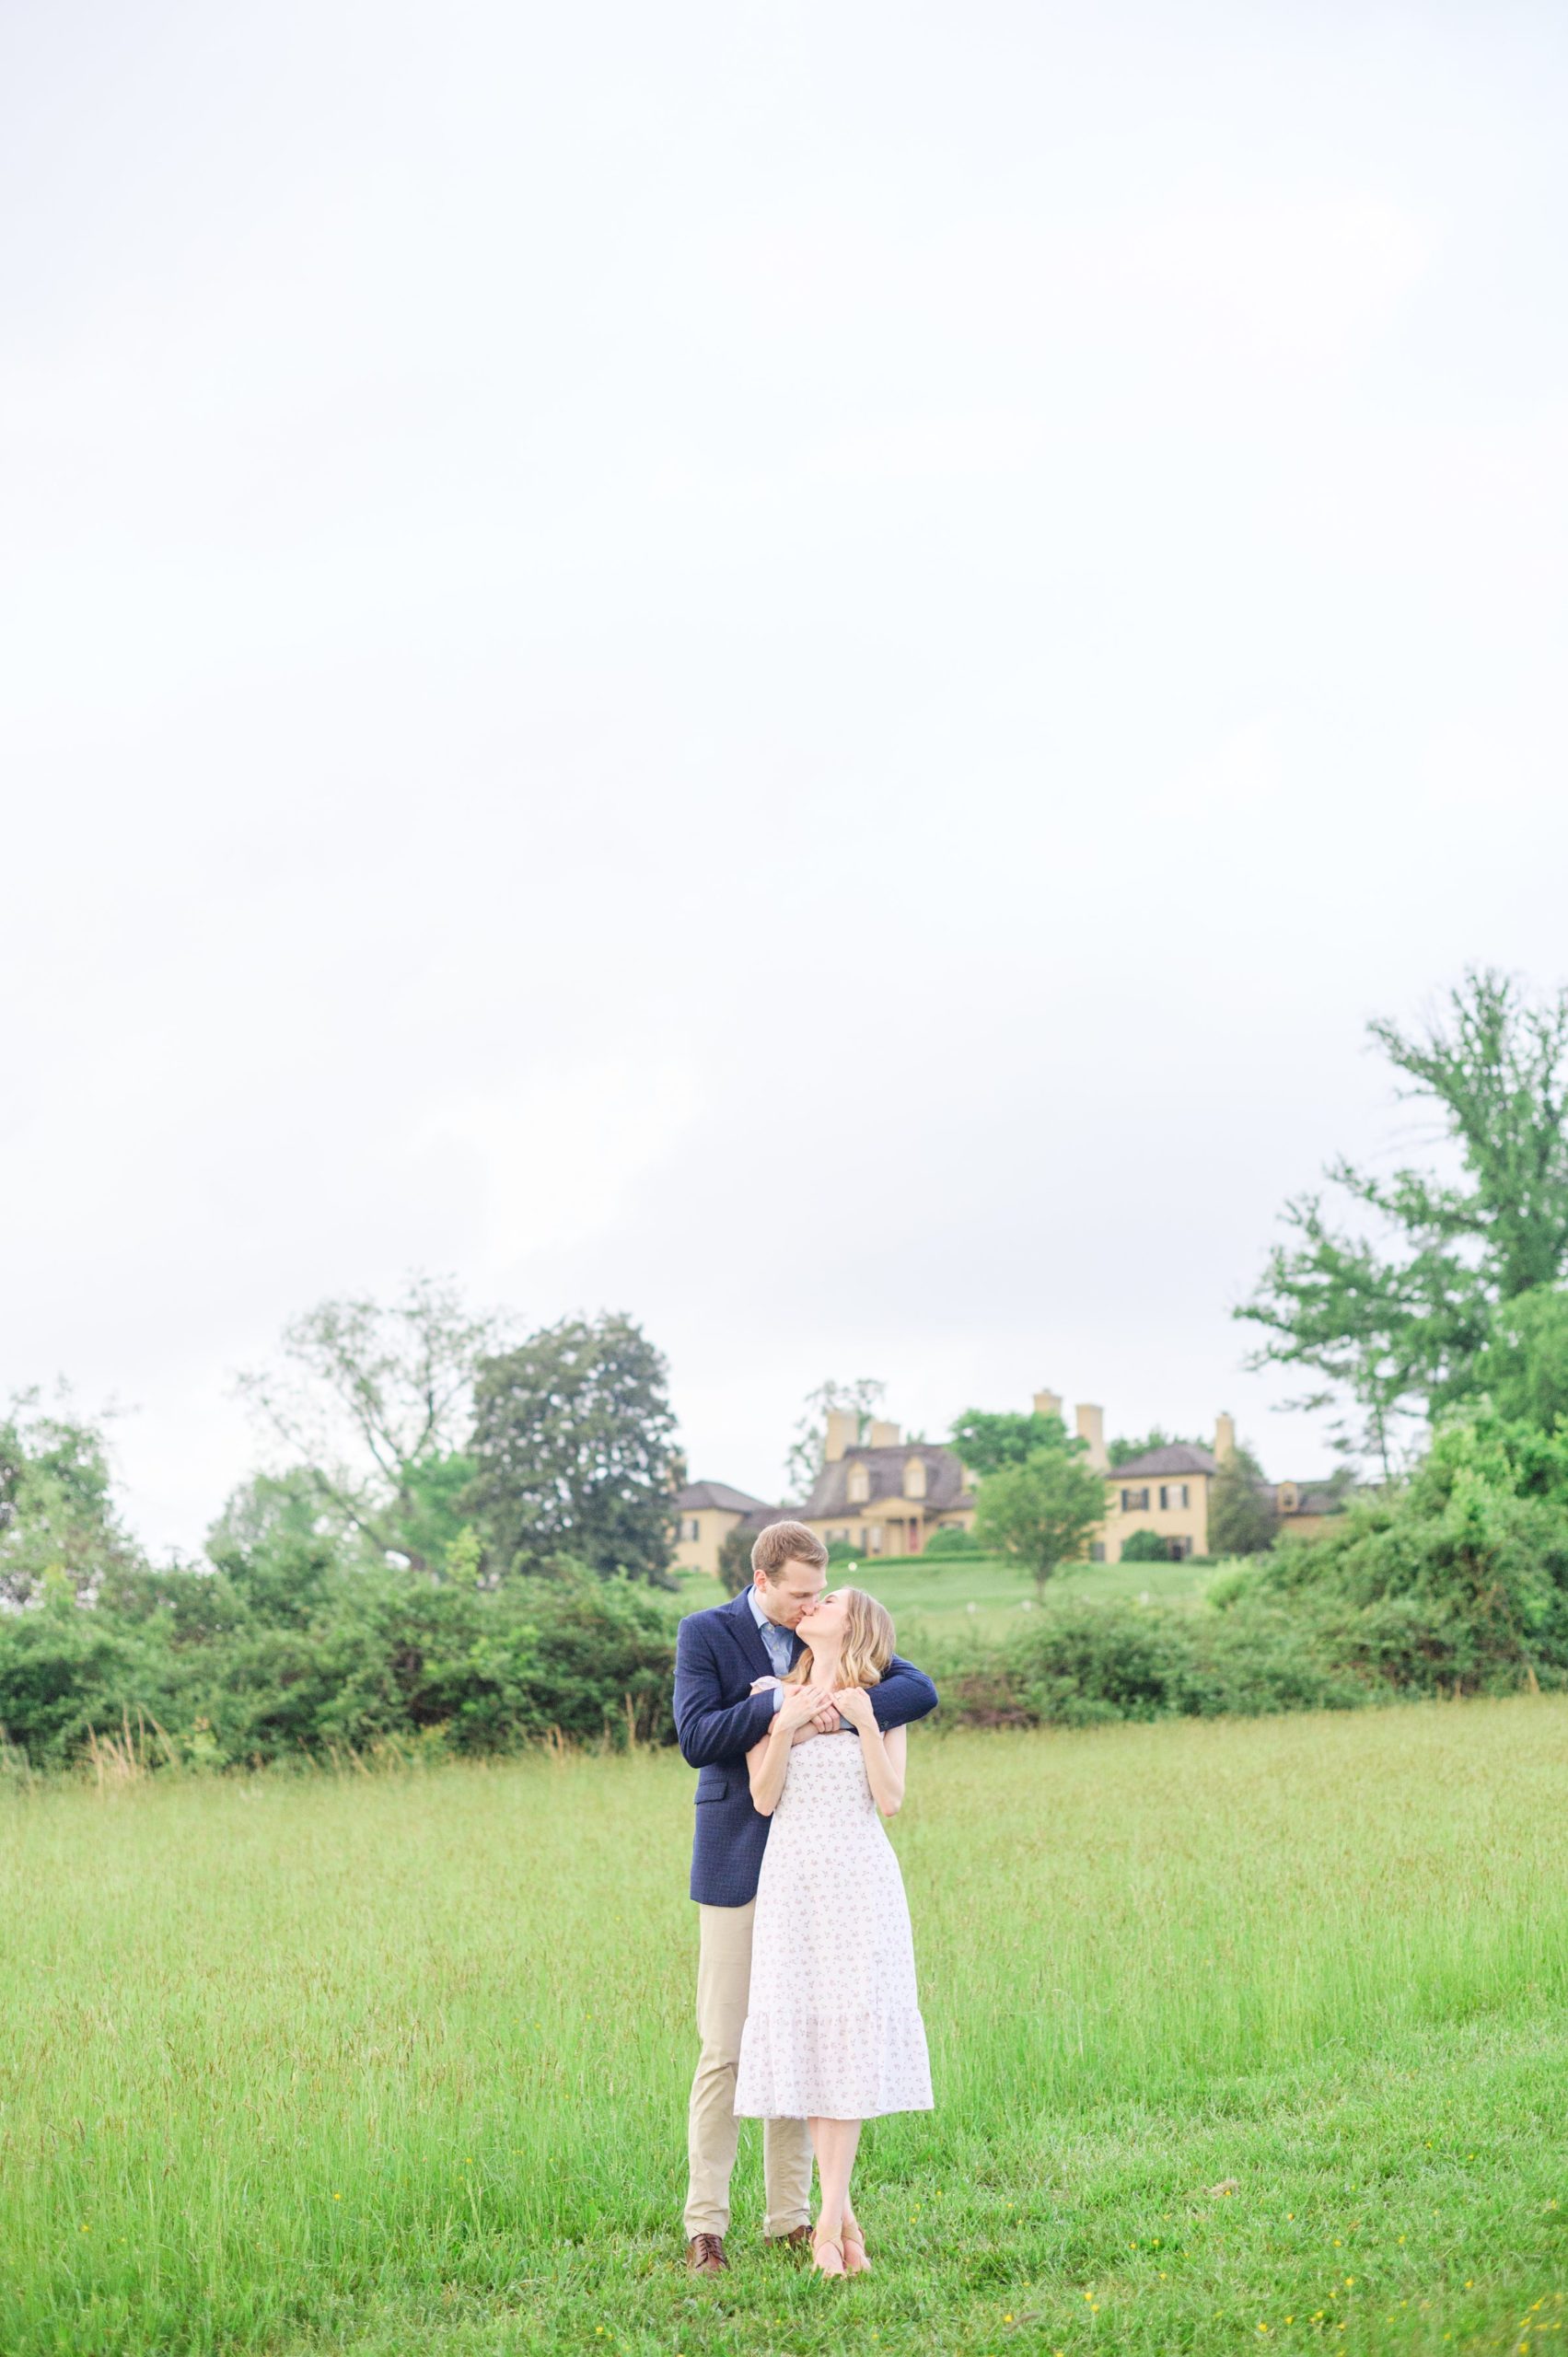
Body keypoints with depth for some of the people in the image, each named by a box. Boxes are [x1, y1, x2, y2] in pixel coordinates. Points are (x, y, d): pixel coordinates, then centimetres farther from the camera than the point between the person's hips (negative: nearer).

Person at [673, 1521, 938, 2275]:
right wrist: (779, 1705, -22)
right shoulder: (705, 1633, -3)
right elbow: (696, 1739, -13)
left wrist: (843, 1711, -22)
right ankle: (705, 2225, 4)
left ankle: (790, 2216, 16)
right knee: (724, 2049, -2)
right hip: (738, 1865, -4)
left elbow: (919, 1689, -5)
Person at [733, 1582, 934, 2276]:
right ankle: (842, 2217, 4)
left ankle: (830, 2221, -4)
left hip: (861, 1880, -1)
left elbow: (891, 1801, -4)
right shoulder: (772, 1698, 8)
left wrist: (865, 1722, -11)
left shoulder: (882, 1705, 6)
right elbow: (764, 1799, -1)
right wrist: (784, 1727, -13)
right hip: (793, 1879, 1)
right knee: (802, 2031, -3)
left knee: (851, 2033, -6)